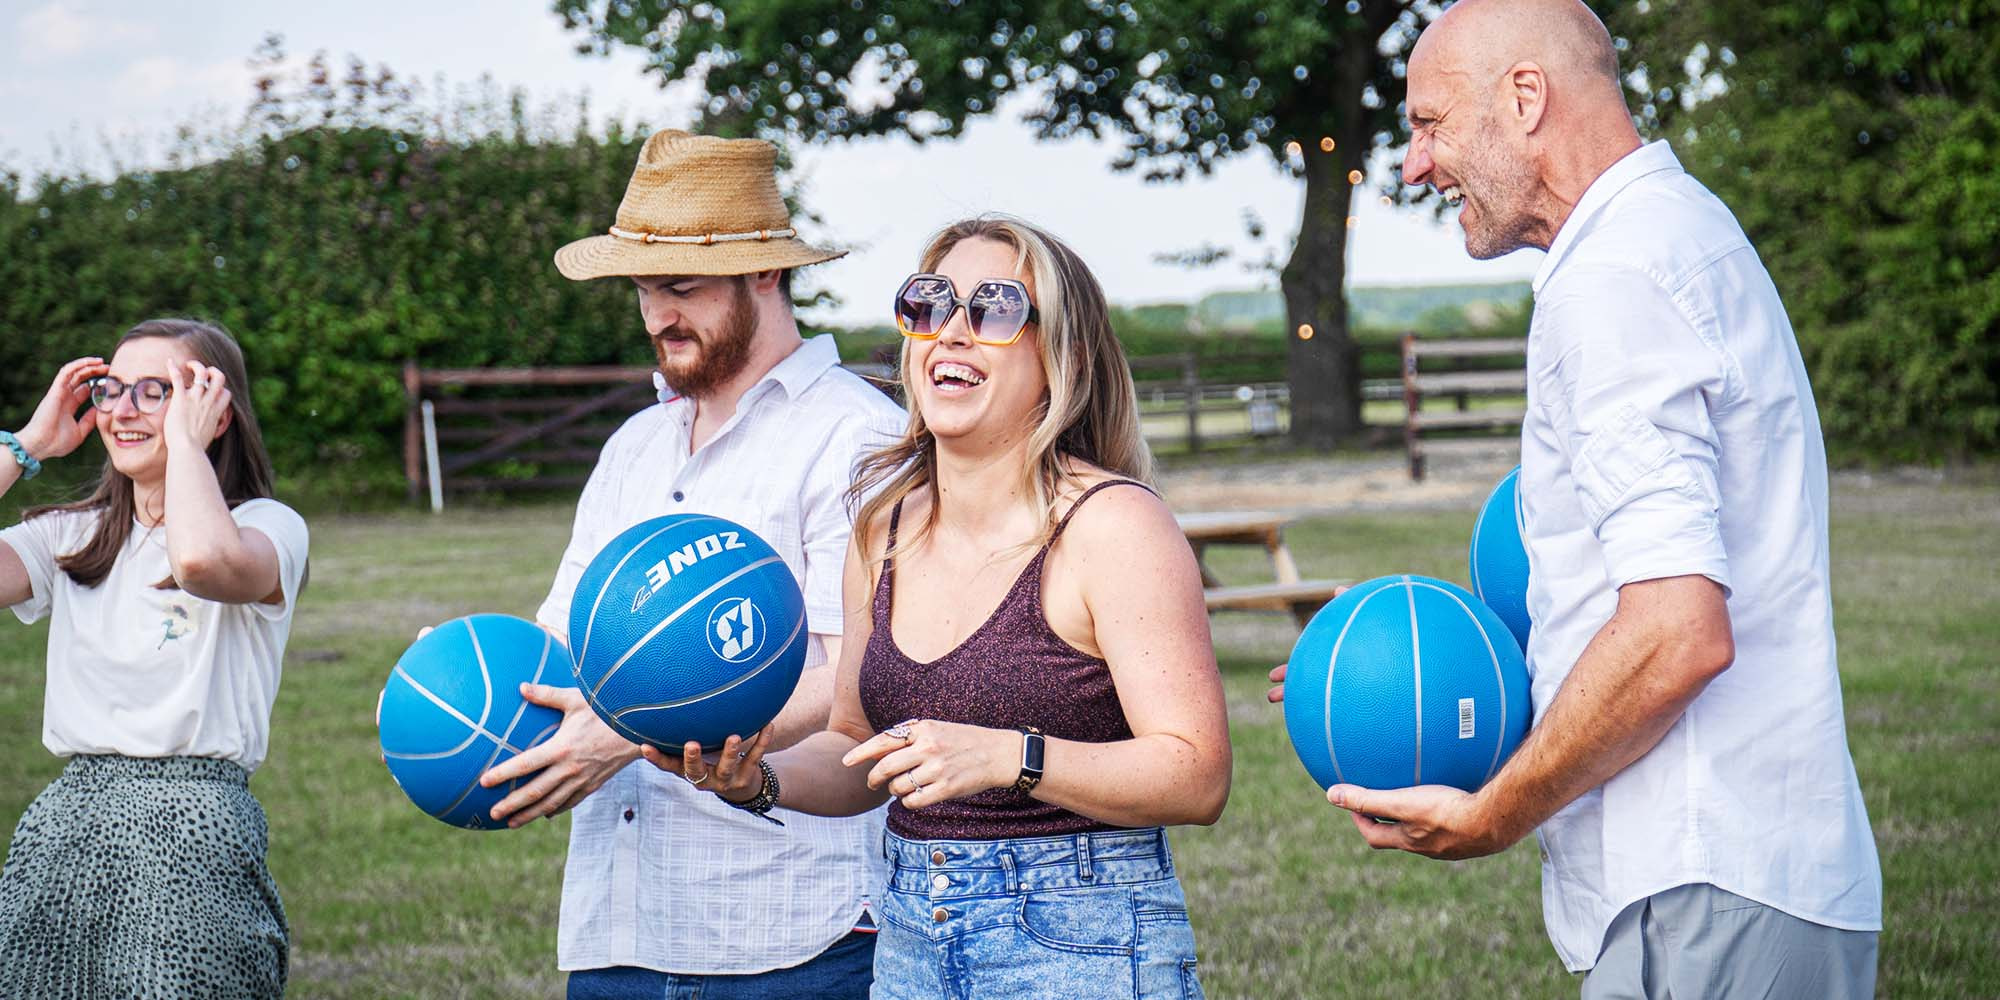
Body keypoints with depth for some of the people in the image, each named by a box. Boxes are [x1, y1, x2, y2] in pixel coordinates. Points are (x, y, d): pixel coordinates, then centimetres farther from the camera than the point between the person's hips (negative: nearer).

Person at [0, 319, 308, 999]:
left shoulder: (268, 527, -1)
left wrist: (184, 439, -10)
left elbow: (204, 560, -26)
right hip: (65, 823, 5)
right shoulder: (73, 536, 16)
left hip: (192, 833, -5)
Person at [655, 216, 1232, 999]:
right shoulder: (884, 528, 7)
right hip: (909, 937, 5)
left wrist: (1006, 757, -27)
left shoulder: (1112, 525, -11)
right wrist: (760, 781, -3)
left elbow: (1198, 776, -16)